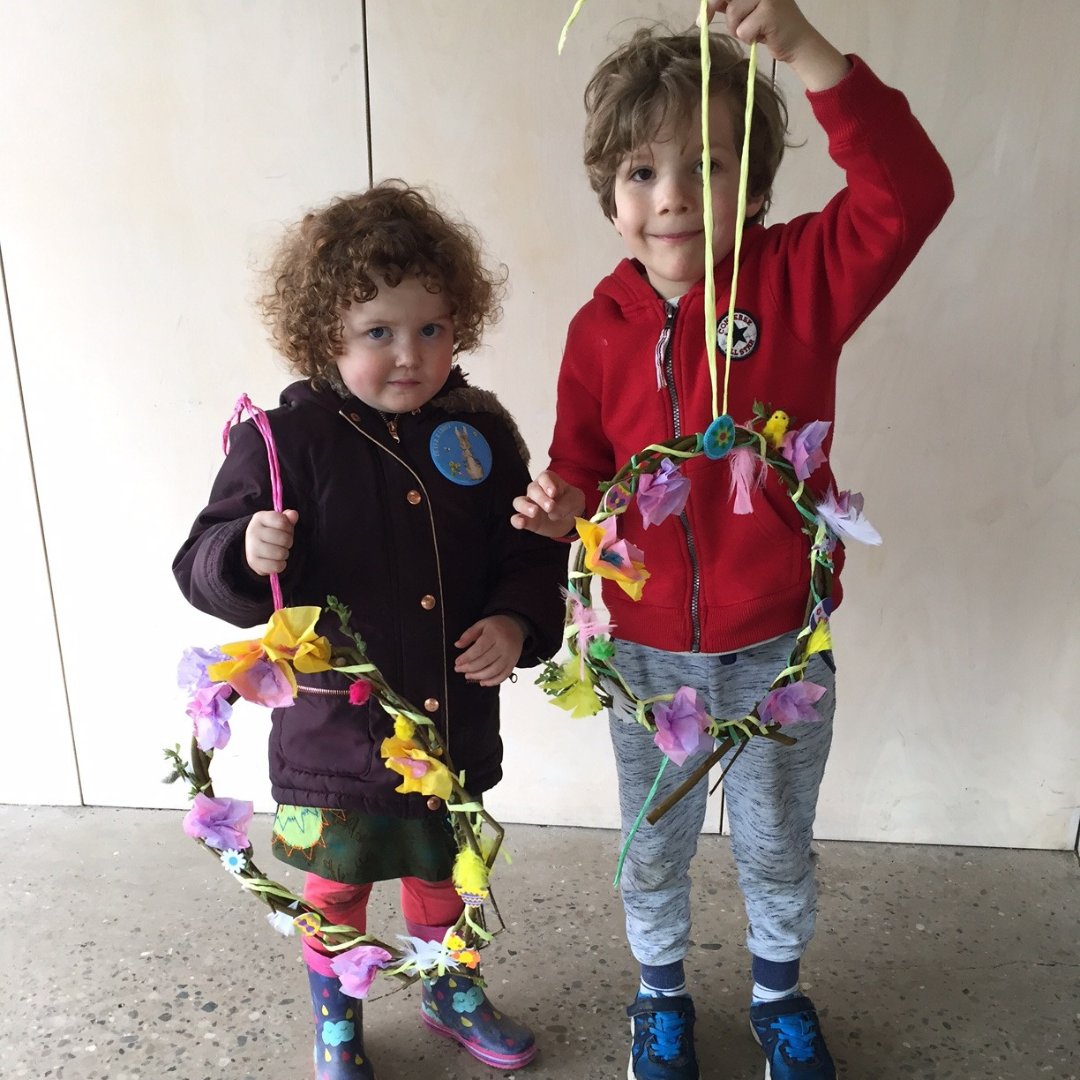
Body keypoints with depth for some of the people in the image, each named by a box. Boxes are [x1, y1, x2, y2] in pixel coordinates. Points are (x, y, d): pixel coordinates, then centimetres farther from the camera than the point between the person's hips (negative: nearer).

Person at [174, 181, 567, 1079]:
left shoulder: (479, 429, -5)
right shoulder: (286, 439, -15)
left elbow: (533, 549, 4)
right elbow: (203, 567, -12)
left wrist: (519, 621, -14)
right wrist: (247, 553, -33)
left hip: (456, 719, 3)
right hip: (336, 727, -3)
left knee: (440, 869, 26)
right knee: (337, 886, 20)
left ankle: (449, 989, 54)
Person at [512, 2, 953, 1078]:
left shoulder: (798, 276, -11)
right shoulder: (600, 328, -6)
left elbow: (908, 194, -29)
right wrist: (567, 507, -17)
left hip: (780, 644, -1)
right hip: (648, 648, 2)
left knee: (777, 844, 21)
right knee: (654, 847, 21)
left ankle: (778, 991, 52)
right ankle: (660, 992, 51)